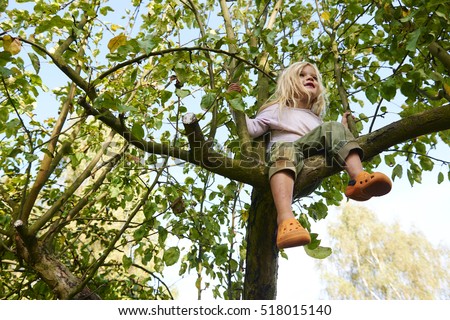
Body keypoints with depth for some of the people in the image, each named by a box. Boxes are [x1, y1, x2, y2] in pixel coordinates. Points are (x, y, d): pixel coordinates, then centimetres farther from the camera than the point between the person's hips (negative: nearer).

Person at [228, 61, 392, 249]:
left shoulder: (316, 120, 39)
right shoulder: (277, 110, 28)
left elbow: (332, 142, 30)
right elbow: (251, 129, 12)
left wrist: (342, 129, 24)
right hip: (282, 152, -3)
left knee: (333, 129, -15)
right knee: (285, 148, -38)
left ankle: (359, 179, -36)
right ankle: (286, 220, -59)